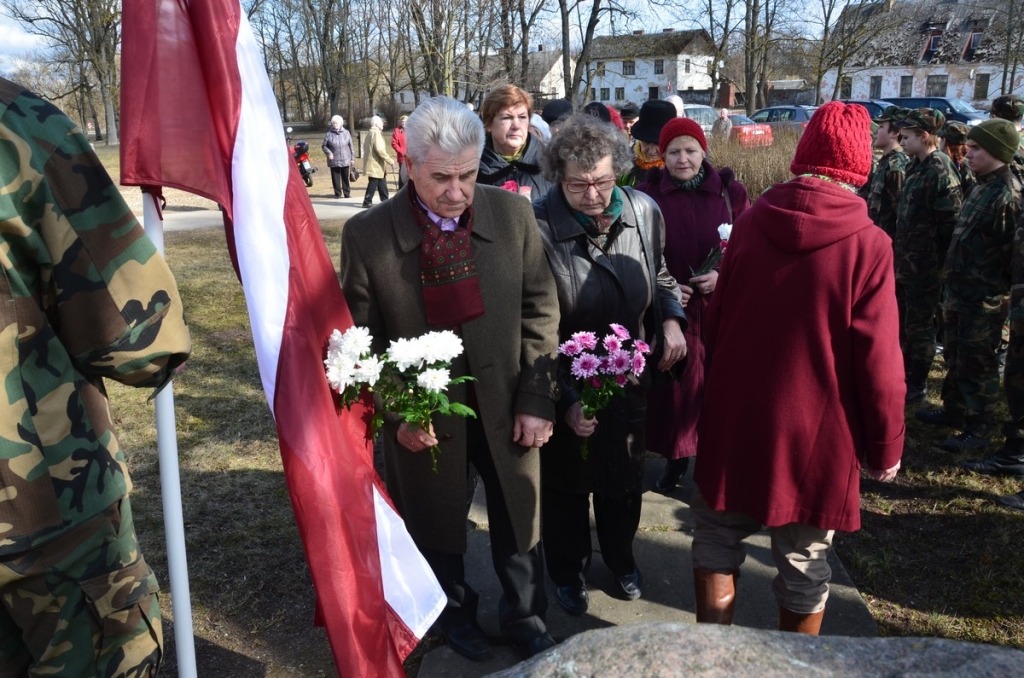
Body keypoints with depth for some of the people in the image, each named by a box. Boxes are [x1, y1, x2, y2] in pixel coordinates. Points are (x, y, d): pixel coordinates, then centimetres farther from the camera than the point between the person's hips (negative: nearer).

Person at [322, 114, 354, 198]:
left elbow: (351, 146, 8)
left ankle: (347, 193, 14)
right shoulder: (329, 134, -1)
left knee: (346, 177, 6)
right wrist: (329, 153, -10)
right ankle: (337, 193, 14)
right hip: (334, 160, -1)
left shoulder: (346, 133, 4)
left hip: (345, 160, 1)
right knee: (336, 178, 4)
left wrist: (352, 157, 8)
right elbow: (324, 145, 6)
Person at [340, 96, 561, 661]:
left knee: (519, 519, 17)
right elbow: (362, 338, -5)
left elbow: (540, 312, -3)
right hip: (425, 416, -1)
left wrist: (536, 399, -6)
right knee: (438, 528, 18)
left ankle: (524, 616, 44)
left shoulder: (513, 214, -9)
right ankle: (456, 614, 47)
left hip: (507, 407, 2)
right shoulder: (367, 234, -13)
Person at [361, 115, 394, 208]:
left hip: (372, 164, 10)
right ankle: (367, 202, -1)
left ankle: (385, 200, 20)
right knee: (373, 183, -5)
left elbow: (367, 148, 21)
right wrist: (389, 160, -17)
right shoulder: (376, 133, -14)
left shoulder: (369, 134, 17)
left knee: (382, 184, 15)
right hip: (375, 165, -10)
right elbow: (380, 150, -22)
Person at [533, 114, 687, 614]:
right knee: (567, 483, 18)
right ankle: (568, 572, 43)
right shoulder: (537, 227, -24)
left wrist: (672, 318, -8)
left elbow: (659, 275, 12)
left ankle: (621, 559, 50)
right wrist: (565, 400, -22)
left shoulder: (644, 212, -8)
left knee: (624, 478, 23)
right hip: (565, 388, -4)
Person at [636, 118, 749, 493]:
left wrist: (723, 275, -14)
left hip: (719, 307, 0)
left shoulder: (731, 191, 1)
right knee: (673, 385, 4)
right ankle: (675, 458, 24)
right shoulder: (647, 194, 0)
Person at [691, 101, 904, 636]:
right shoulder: (868, 245, -15)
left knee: (717, 536, 19)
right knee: (803, 563, 14)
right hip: (815, 431, -2)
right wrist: (884, 447, 2)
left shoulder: (749, 224, -5)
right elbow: (879, 361, -13)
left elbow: (714, 324, 4)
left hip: (735, 418, 3)